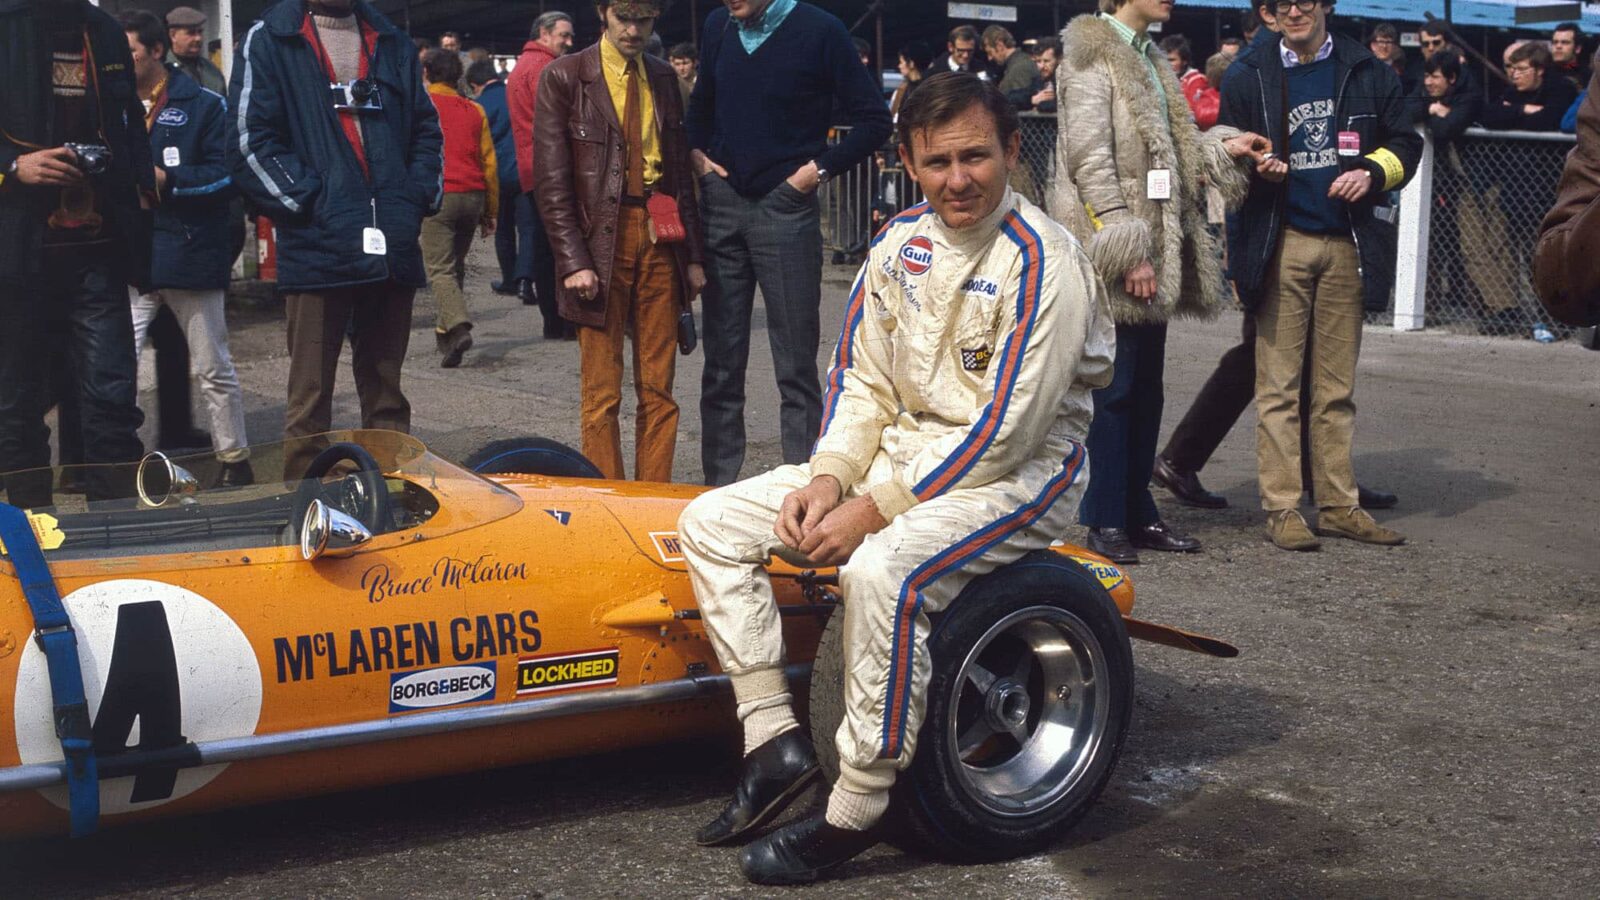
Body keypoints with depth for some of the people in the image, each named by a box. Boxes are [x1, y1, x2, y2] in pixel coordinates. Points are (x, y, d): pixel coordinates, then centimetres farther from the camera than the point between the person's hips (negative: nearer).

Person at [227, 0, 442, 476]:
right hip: (318, 248, -4)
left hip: (394, 251, 4)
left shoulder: (391, 42, 16)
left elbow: (427, 130, 18)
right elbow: (250, 140, -5)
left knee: (386, 396, 12)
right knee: (310, 400, -1)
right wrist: (311, 201, -12)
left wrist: (418, 198, 3)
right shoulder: (270, 39, 2)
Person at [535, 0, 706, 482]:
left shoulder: (663, 78, 14)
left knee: (658, 389, 5)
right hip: (600, 241, -4)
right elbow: (552, 182, -4)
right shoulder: (564, 78, 0)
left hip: (659, 239, 4)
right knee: (602, 393, -1)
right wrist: (574, 260, -12)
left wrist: (694, 255, 9)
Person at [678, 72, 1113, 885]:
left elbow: (1005, 433, -22)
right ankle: (775, 741, -4)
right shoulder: (901, 241, 4)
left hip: (1014, 475, -8)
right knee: (710, 523, -3)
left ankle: (855, 813, -22)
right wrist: (830, 477, -9)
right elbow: (863, 378, 9)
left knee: (882, 571, -37)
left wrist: (874, 510, -22)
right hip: (900, 453, 8)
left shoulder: (1043, 265, -18)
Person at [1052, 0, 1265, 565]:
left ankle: (1137, 512, 18)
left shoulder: (1146, 57, 18)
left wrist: (1221, 147, 9)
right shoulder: (1092, 57, -9)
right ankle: (1104, 521, 2)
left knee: (1145, 386, 11)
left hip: (1156, 243, 9)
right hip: (1113, 250, -9)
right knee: (1111, 387, -5)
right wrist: (1128, 250, -20)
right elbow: (1090, 160, -17)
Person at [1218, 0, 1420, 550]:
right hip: (1280, 245, -2)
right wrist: (1257, 167, -12)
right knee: (1279, 385, -3)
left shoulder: (1368, 73, 9)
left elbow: (1405, 144, 13)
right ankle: (1281, 509, 1)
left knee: (1337, 386, 8)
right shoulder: (1248, 78, 5)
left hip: (1345, 245, 2)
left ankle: (1338, 505, 14)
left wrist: (1372, 171, -7)